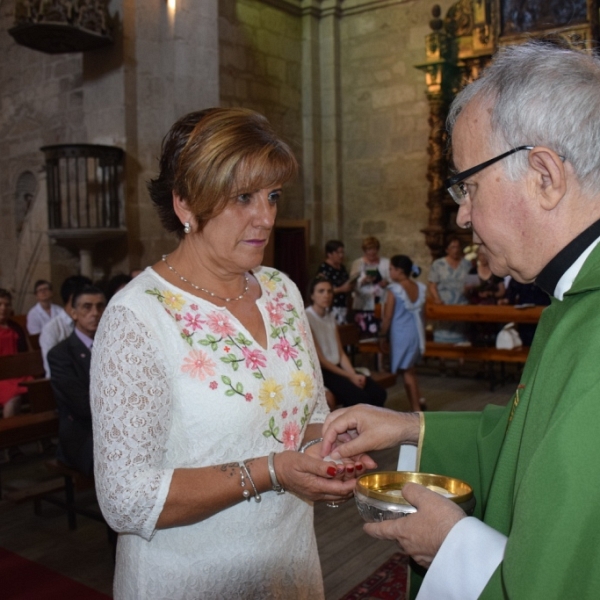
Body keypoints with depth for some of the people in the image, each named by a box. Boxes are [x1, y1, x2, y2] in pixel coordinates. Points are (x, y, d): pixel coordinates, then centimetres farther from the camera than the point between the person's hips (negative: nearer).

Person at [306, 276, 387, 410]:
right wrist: (349, 376, -12)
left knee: (378, 393, -10)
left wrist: (354, 374, -8)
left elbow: (341, 353, 10)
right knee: (359, 398, -25)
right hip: (320, 372, -7)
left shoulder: (330, 317, 13)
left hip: (337, 367, 7)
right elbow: (319, 359, -14)